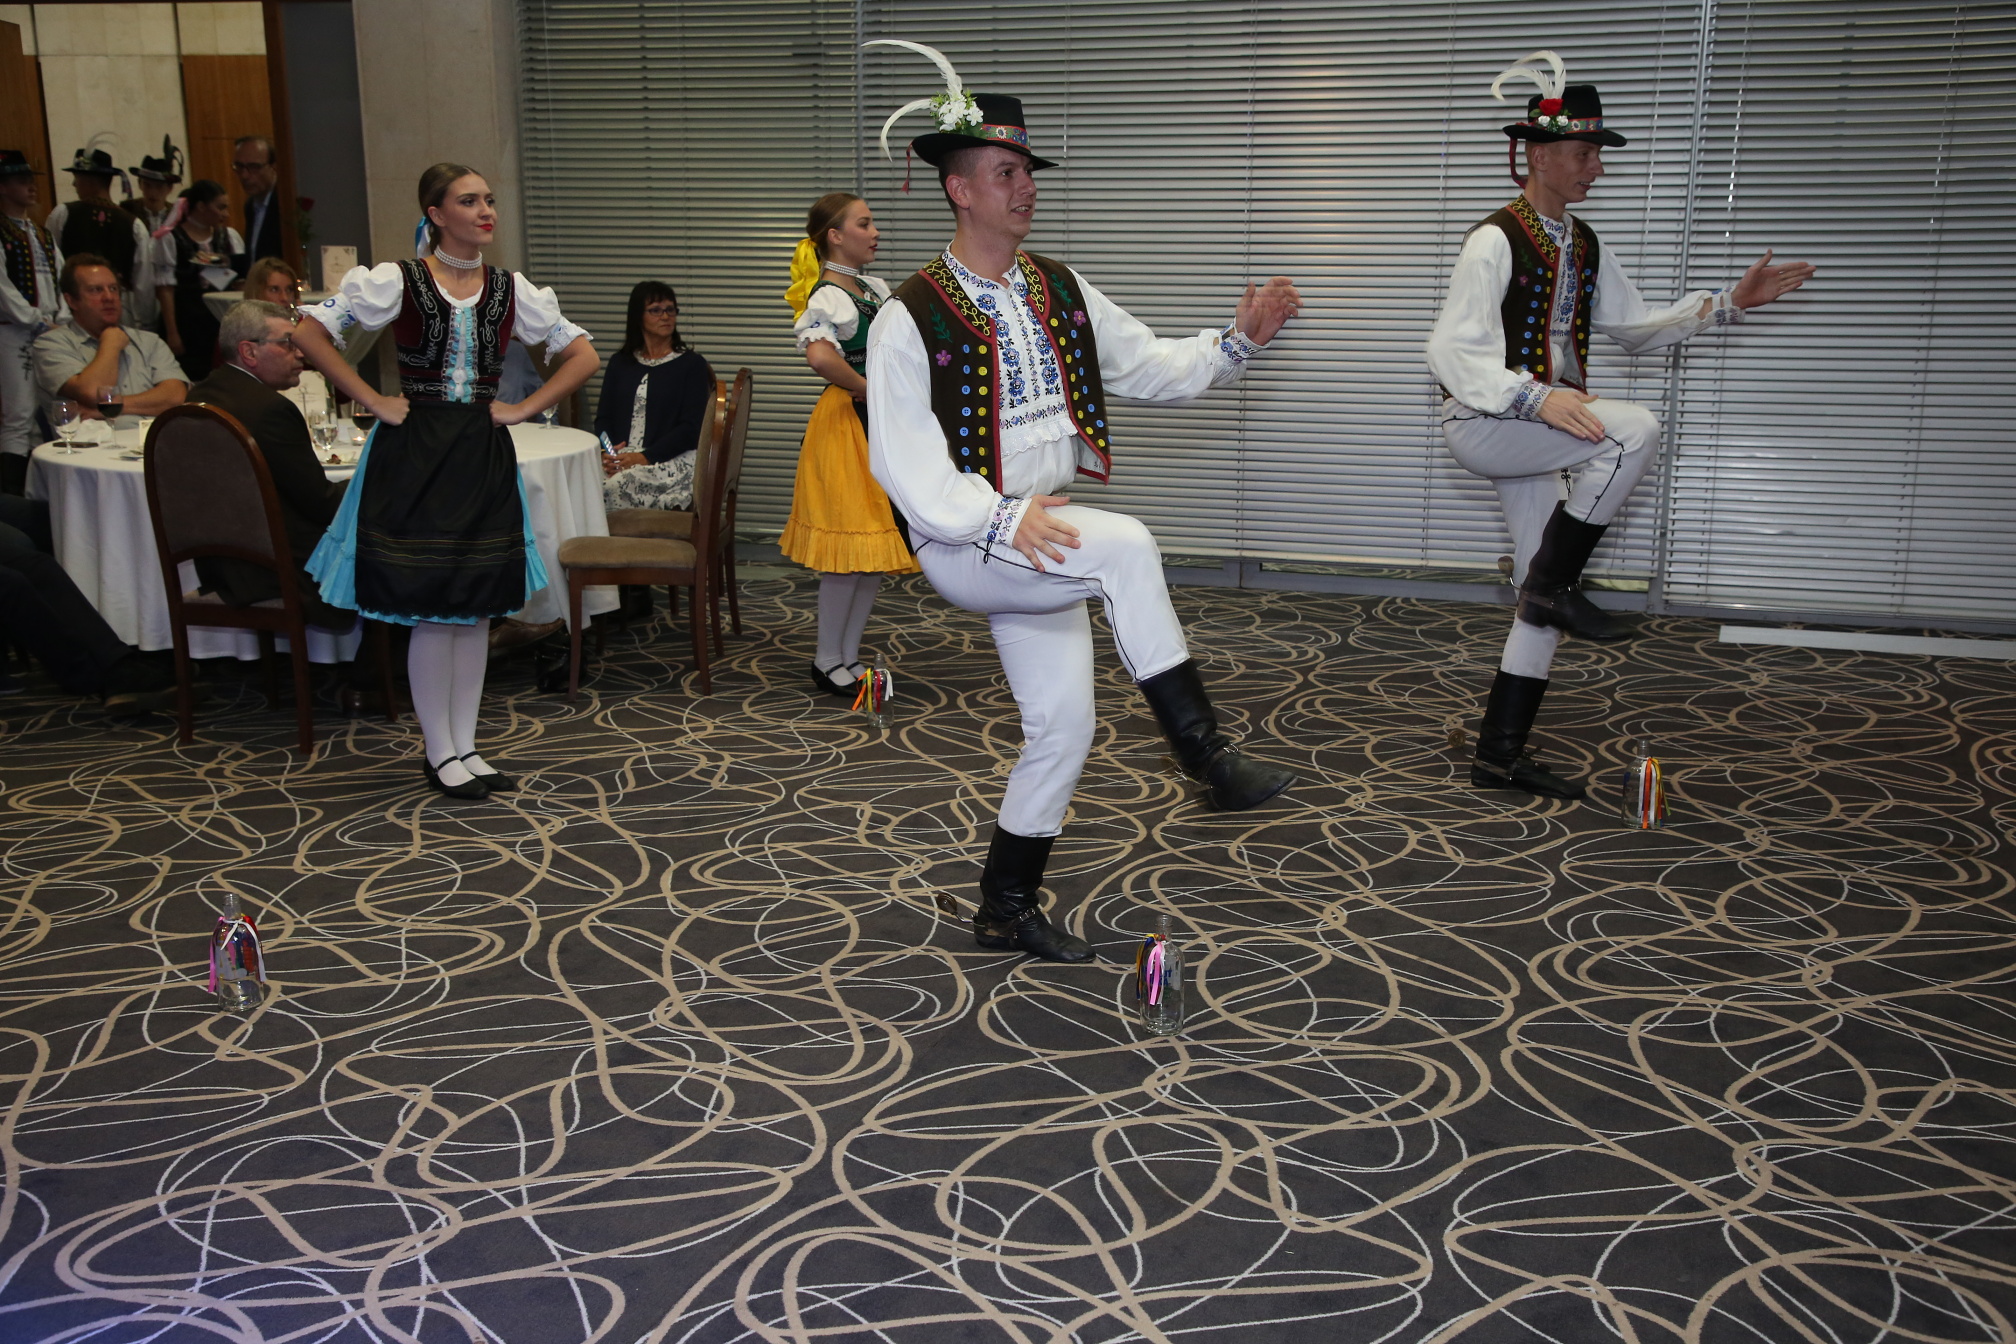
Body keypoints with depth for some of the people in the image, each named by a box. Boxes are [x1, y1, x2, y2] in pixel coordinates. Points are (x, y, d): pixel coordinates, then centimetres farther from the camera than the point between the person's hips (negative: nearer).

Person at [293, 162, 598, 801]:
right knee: (432, 612, -1)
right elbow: (310, 332, -6)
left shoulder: (511, 290, 5)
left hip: (483, 457, 4)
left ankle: (465, 747, 19)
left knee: (478, 609, 7)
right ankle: (440, 754, 12)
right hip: (415, 455, -4)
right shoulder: (397, 281, -5)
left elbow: (582, 355, 9)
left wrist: (524, 408, 0)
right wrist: (374, 401, -9)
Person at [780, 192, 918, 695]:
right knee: (850, 547, -6)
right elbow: (821, 355, -33)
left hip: (883, 426, 9)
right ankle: (828, 662, 6)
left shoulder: (875, 288, 14)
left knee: (877, 546, 10)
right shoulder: (827, 295, -14)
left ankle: (849, 655, 19)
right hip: (846, 423, -9)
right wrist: (866, 390, -20)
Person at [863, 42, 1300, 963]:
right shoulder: (912, 318, -11)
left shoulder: (1060, 292, 9)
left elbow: (1148, 367, 14)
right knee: (1126, 545, -31)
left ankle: (1006, 907, 24)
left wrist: (1235, 342, -3)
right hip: (963, 545, -7)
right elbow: (903, 460, -17)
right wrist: (1002, 519, -29)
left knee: (1062, 727, 6)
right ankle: (1205, 756, -23)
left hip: (1044, 544, 7)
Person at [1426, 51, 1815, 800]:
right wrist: (1538, 396, -35)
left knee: (1543, 595, 6)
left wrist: (1726, 304, 10)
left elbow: (1633, 328, 22)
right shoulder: (1496, 242, -13)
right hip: (1480, 423, -8)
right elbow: (1453, 350, -22)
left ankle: (1500, 755, 13)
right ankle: (1554, 583, -14)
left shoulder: (1584, 248, 12)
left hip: (1532, 432, 8)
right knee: (1634, 430, -28)